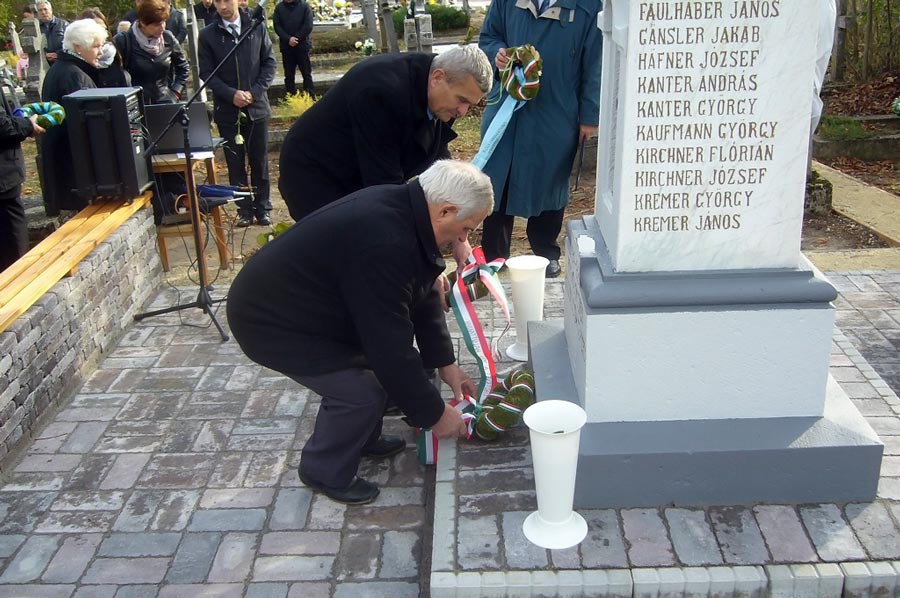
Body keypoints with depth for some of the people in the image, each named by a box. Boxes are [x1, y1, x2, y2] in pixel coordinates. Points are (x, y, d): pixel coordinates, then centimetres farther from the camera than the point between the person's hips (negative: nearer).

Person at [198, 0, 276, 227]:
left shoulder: (257, 28, 1)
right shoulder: (208, 34, 0)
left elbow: (269, 63, 3)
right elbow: (206, 73, -1)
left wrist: (255, 92, -10)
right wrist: (231, 95, -15)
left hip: (257, 107, 0)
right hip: (227, 110, 0)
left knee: (260, 161, 7)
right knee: (235, 163, 5)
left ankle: (262, 207, 18)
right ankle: (245, 209, 15)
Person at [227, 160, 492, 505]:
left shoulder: (401, 206, -4)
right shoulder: (384, 245, -34)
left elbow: (421, 296, 8)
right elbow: (392, 346, -29)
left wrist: (445, 363, 9)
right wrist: (434, 414, -16)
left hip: (298, 299, 10)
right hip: (271, 320, -10)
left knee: (375, 360, 13)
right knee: (362, 392, -12)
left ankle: (362, 439, 33)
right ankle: (325, 473, 12)